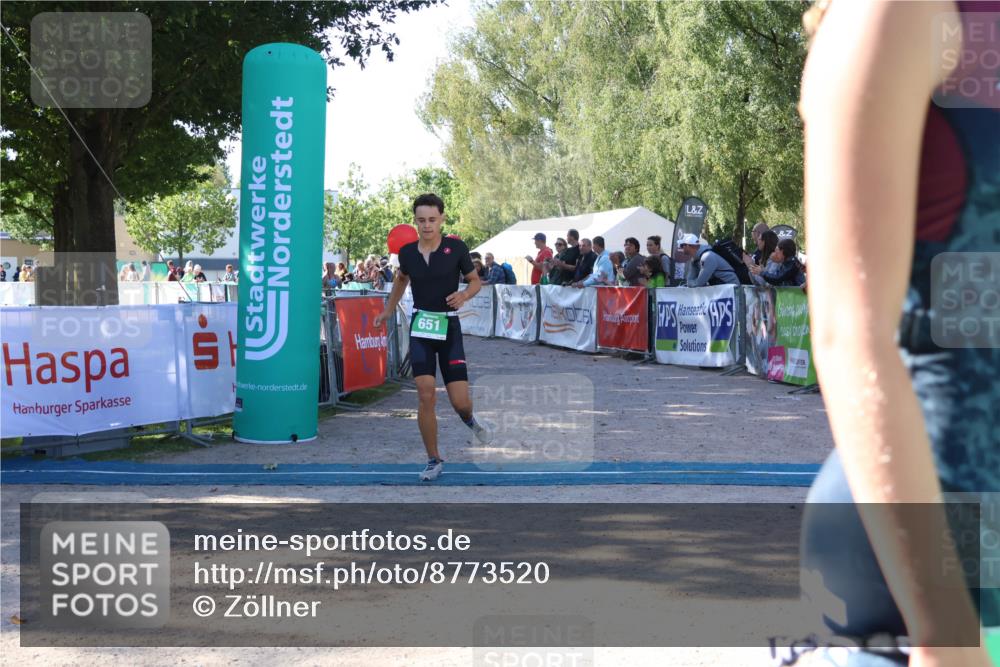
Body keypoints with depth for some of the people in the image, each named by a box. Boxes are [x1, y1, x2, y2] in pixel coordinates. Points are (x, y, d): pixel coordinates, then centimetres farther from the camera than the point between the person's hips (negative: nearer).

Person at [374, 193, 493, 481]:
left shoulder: (456, 248, -8)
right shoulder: (407, 252, 0)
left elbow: (475, 280, 4)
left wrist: (464, 294, -16)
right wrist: (389, 309, 25)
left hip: (449, 327, -1)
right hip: (420, 326, 1)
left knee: (460, 401, -5)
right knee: (425, 395, -10)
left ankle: (470, 420, 35)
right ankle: (434, 460, 6)